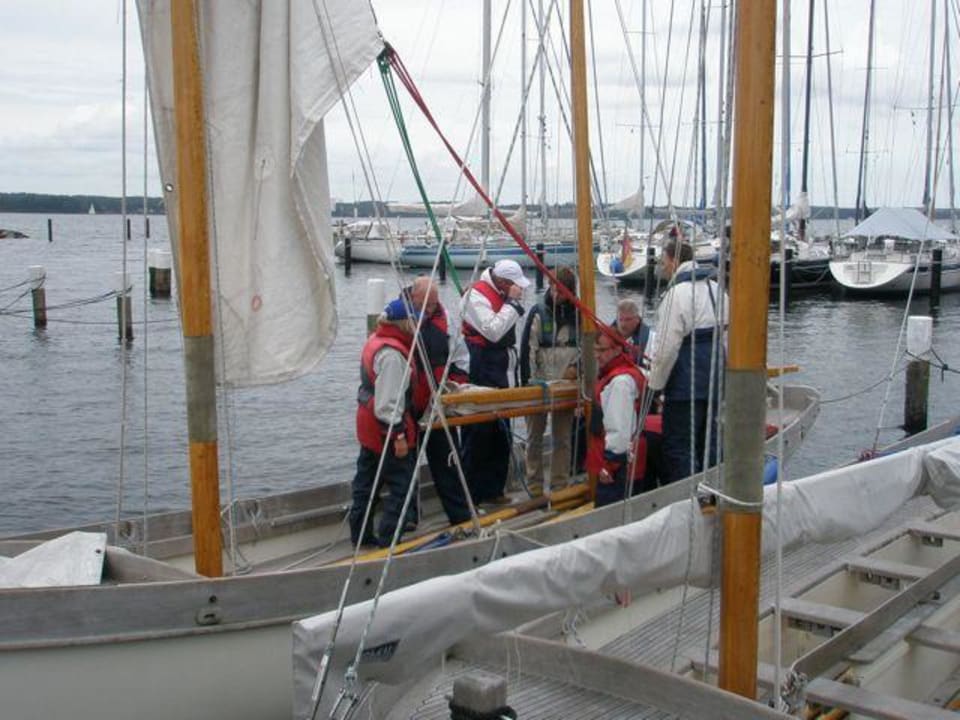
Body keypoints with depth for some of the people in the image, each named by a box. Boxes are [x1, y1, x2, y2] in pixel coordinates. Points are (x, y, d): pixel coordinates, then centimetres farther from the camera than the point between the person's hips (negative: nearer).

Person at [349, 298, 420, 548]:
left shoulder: (375, 340, 8)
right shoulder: (392, 353, -23)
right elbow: (389, 401, -25)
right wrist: (398, 434, -22)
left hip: (369, 425, 10)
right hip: (387, 427, -10)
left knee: (366, 481, 18)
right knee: (400, 485, -1)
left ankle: (360, 534, 28)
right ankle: (389, 539, 3)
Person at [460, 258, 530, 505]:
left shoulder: (502, 294, 14)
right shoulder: (477, 296, -13)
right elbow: (493, 331, -23)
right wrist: (511, 302, -18)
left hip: (501, 376, 9)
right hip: (481, 376, -9)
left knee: (500, 436, 13)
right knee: (478, 434, -5)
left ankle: (492, 490, 23)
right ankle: (471, 494, 2)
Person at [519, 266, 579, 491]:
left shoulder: (578, 314, 2)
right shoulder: (538, 312, -3)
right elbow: (527, 348, -5)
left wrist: (577, 366, -9)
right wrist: (528, 381, -10)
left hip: (566, 384, 1)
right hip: (539, 383, -1)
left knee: (563, 437, 7)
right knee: (535, 435, 7)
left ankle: (560, 485, 15)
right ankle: (534, 485, 16)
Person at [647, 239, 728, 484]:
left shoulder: (677, 293, -15)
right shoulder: (714, 287, 12)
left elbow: (667, 347, -17)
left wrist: (655, 384, -7)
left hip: (685, 383, -9)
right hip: (714, 380, 9)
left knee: (678, 448, -2)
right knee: (709, 442, 16)